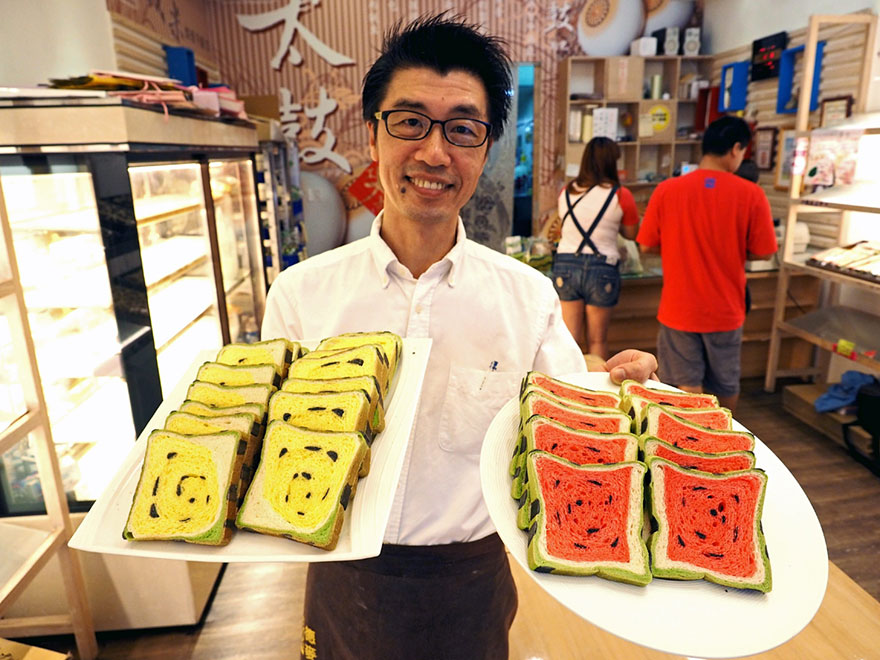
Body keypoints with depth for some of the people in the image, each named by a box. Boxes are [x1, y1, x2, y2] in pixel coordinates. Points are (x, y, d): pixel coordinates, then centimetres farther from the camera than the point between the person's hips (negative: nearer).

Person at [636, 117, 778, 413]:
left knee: (687, 388, 8)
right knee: (726, 385, 22)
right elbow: (762, 252, -4)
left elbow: (646, 246, -4)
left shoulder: (667, 190, -10)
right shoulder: (750, 194, -11)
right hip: (725, 311, 1)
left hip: (679, 310, -1)